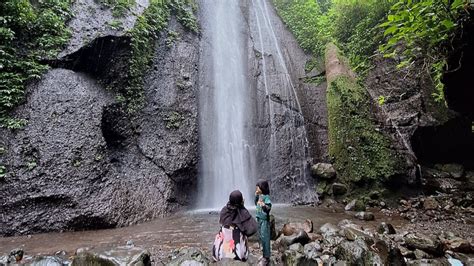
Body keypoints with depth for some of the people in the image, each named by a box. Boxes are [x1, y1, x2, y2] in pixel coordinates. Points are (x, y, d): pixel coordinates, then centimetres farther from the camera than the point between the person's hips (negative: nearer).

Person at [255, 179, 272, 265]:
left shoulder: (266, 197, -17)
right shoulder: (259, 196, 8)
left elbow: (269, 208, -25)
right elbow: (256, 204, 21)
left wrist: (264, 205, -44)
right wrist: (256, 196, 10)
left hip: (264, 219, -9)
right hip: (259, 218, 9)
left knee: (265, 237, -4)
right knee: (261, 237, 17)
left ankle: (266, 257, 4)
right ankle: (265, 253, 30)